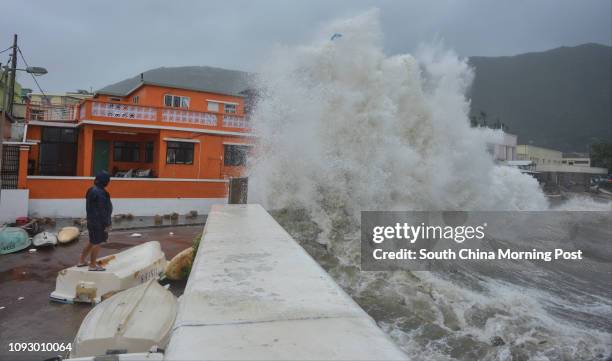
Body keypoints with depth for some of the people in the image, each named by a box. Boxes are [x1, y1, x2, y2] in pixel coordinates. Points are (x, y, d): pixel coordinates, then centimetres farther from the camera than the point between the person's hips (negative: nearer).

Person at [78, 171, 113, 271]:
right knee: (97, 243, 3)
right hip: (98, 222, -10)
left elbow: (91, 207, 15)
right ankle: (93, 265, 14)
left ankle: (82, 261, 32)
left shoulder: (91, 190, 7)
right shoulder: (100, 193, -22)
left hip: (91, 221, 10)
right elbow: (102, 211, -21)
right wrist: (106, 224, -15)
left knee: (92, 242, 22)